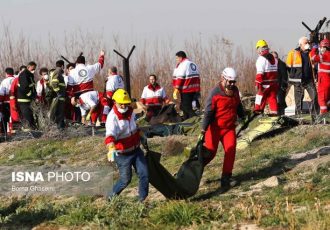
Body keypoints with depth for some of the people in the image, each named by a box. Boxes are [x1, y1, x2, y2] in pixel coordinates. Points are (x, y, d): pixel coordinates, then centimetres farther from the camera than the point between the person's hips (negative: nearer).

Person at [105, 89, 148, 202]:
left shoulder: (130, 111, -2)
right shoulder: (112, 117, -26)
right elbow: (110, 134, -43)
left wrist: (140, 134, 33)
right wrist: (111, 148, -60)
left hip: (136, 149, 7)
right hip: (123, 154, -7)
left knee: (144, 175, 1)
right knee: (125, 179, 3)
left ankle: (143, 199, 11)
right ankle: (111, 197, 26)